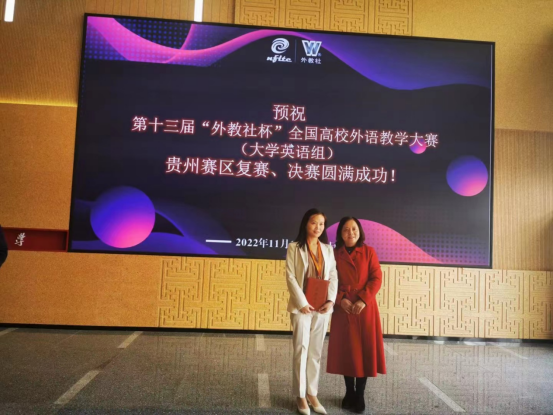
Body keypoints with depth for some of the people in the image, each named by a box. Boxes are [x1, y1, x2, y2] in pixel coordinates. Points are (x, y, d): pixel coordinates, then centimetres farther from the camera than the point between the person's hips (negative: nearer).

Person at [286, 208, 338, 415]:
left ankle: (312, 394, 19)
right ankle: (301, 396, 12)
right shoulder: (294, 247, -3)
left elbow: (333, 276, 5)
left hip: (322, 307, 4)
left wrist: (331, 300, -9)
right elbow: (290, 277, -8)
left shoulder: (328, 249, 9)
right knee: (301, 351, 1)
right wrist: (302, 303, -15)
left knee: (316, 352, 9)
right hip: (302, 306, -4)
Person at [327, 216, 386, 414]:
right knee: (345, 350, 6)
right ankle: (349, 392, 22)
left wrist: (363, 300, -15)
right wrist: (341, 299, -13)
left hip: (365, 307, -1)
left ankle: (360, 395, 14)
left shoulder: (369, 252, 2)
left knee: (364, 349, 1)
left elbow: (376, 279, -4)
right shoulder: (335, 254, 4)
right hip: (343, 307, 1)